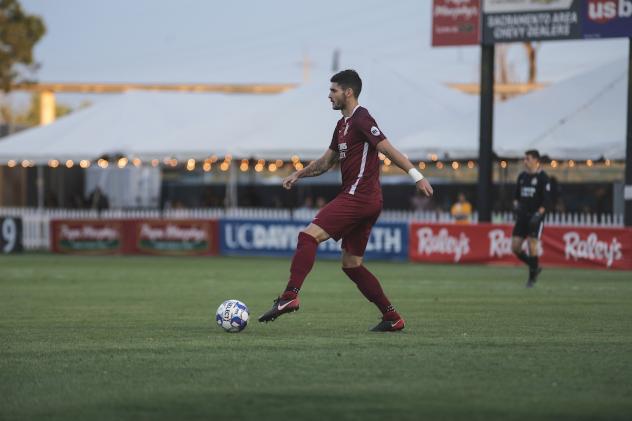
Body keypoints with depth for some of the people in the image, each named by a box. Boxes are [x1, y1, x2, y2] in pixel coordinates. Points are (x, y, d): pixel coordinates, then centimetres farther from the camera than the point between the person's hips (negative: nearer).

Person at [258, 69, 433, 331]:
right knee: (351, 264, 13)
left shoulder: (361, 120, -9)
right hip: (366, 202, 10)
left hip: (358, 198, -10)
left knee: (309, 236, -18)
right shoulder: (343, 124, 21)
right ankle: (392, 318, 13)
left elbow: (388, 150, -15)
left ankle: (290, 296, -29)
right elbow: (327, 161, 28)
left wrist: (416, 175, -21)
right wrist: (298, 175, 16)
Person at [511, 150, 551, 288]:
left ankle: (532, 276, 2)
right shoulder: (522, 176, 12)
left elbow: (547, 199, -10)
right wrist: (516, 205, 1)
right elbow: (517, 195, 21)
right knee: (515, 247, 0)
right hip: (522, 216, 6)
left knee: (532, 245, -12)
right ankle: (535, 267, 20)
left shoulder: (542, 177, -5)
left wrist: (538, 214, -20)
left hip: (535, 217, -6)